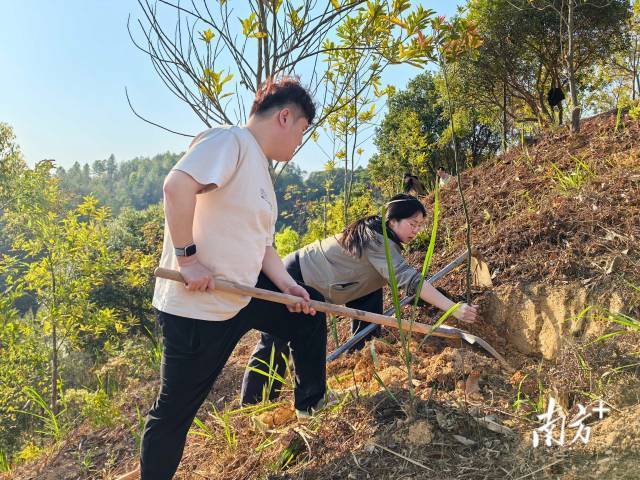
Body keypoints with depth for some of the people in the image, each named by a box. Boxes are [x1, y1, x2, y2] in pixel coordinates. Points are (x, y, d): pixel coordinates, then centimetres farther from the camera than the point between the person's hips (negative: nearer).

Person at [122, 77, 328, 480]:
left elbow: (261, 244, 16)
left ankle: (312, 403, 36)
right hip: (196, 308, -10)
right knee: (175, 412, 4)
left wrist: (287, 285, 3)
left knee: (309, 311, 18)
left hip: (242, 295, 10)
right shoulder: (230, 140, -16)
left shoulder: (260, 171, 13)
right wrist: (187, 256, -27)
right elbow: (177, 186, -32)